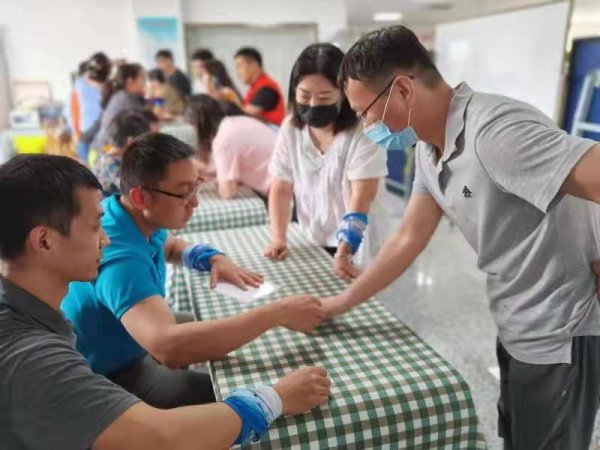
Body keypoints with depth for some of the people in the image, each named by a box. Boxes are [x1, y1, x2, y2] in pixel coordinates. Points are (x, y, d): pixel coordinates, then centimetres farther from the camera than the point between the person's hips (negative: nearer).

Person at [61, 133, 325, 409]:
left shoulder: (140, 218, -8)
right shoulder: (121, 258, -36)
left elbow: (171, 246, 16)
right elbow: (169, 347, -52)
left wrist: (215, 259, -6)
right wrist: (276, 313, -47)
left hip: (130, 345, 9)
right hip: (109, 377, -9)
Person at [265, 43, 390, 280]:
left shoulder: (362, 133, -16)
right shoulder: (290, 129, -3)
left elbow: (361, 199, -22)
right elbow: (281, 189, 0)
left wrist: (343, 253, -31)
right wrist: (278, 238, -11)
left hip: (356, 248, -4)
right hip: (311, 244, 4)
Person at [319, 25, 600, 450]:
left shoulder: (495, 130, -29)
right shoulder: (429, 148, 1)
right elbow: (410, 238, 4)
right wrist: (342, 303, 5)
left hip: (560, 336, -8)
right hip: (516, 329, 8)